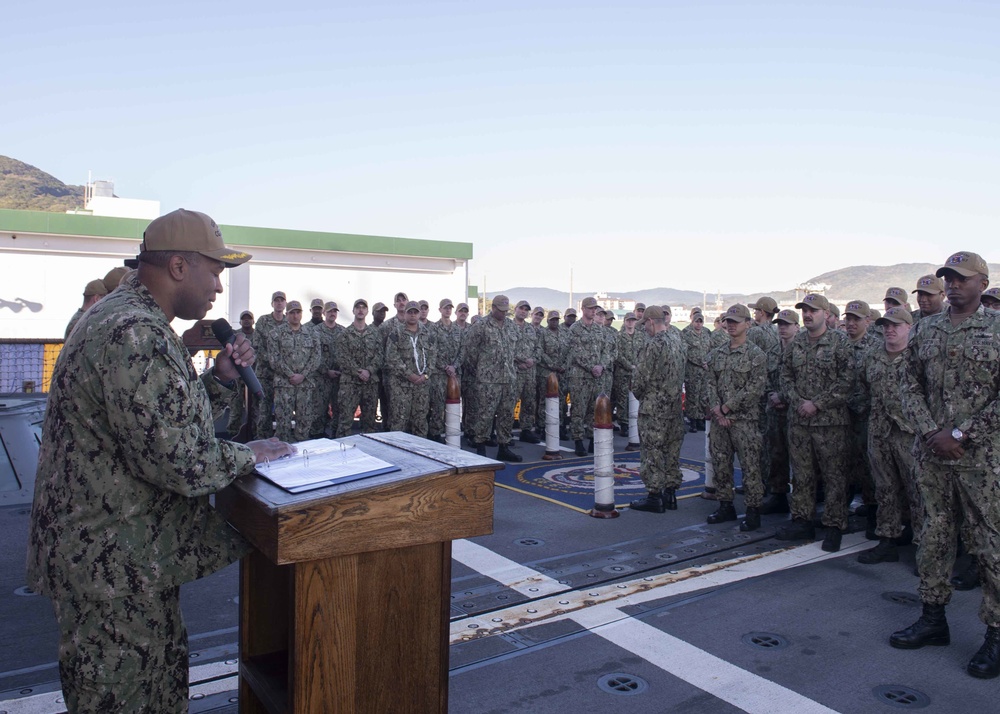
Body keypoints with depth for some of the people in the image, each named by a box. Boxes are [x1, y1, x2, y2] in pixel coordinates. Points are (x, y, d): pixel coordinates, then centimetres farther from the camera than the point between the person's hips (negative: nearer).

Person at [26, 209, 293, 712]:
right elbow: (182, 463, -29)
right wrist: (249, 454, -12)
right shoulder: (137, 337, -26)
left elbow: (172, 420, 17)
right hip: (112, 564, -10)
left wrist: (222, 376, 3)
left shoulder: (127, 318, 10)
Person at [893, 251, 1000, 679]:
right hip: (931, 453, 4)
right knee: (934, 535, 12)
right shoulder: (925, 330, 9)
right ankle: (933, 618, 25)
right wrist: (932, 433, -5)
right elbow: (911, 387, 8)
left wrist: (960, 434, -14)